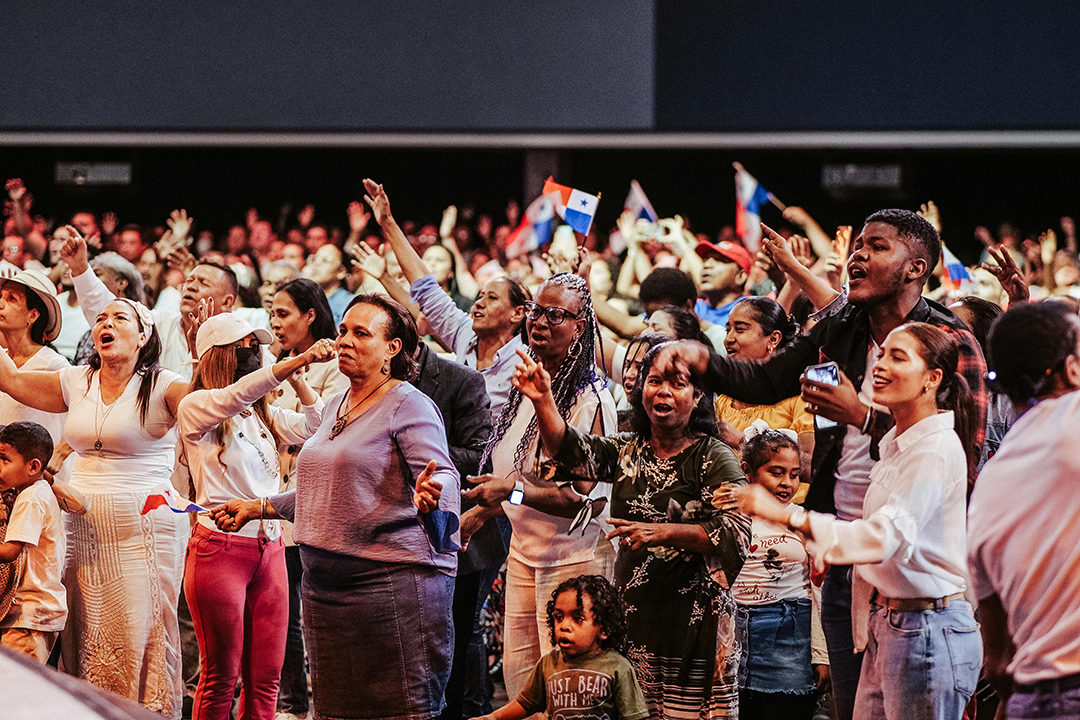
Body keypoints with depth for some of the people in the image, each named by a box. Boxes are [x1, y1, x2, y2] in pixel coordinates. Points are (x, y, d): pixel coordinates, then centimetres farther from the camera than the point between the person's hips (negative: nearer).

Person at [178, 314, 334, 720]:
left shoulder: (265, 416, 17)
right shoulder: (197, 409, -4)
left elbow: (313, 426, 2)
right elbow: (239, 393, -23)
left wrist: (297, 377, -11)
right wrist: (300, 359, -34)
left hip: (270, 548, 6)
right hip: (220, 547, -6)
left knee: (266, 679, 4)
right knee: (220, 677, -2)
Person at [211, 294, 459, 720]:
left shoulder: (409, 406, -6)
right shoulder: (336, 408, 20)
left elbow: (444, 476, -17)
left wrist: (430, 495, -40)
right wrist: (257, 508, 33)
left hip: (393, 579, -8)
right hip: (327, 584, 8)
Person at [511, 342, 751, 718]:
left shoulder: (714, 458, -4)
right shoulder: (628, 451, 11)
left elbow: (736, 532, -15)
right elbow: (573, 451, -6)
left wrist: (661, 532, -23)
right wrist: (543, 401, -23)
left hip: (693, 613, -5)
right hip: (633, 607, 5)